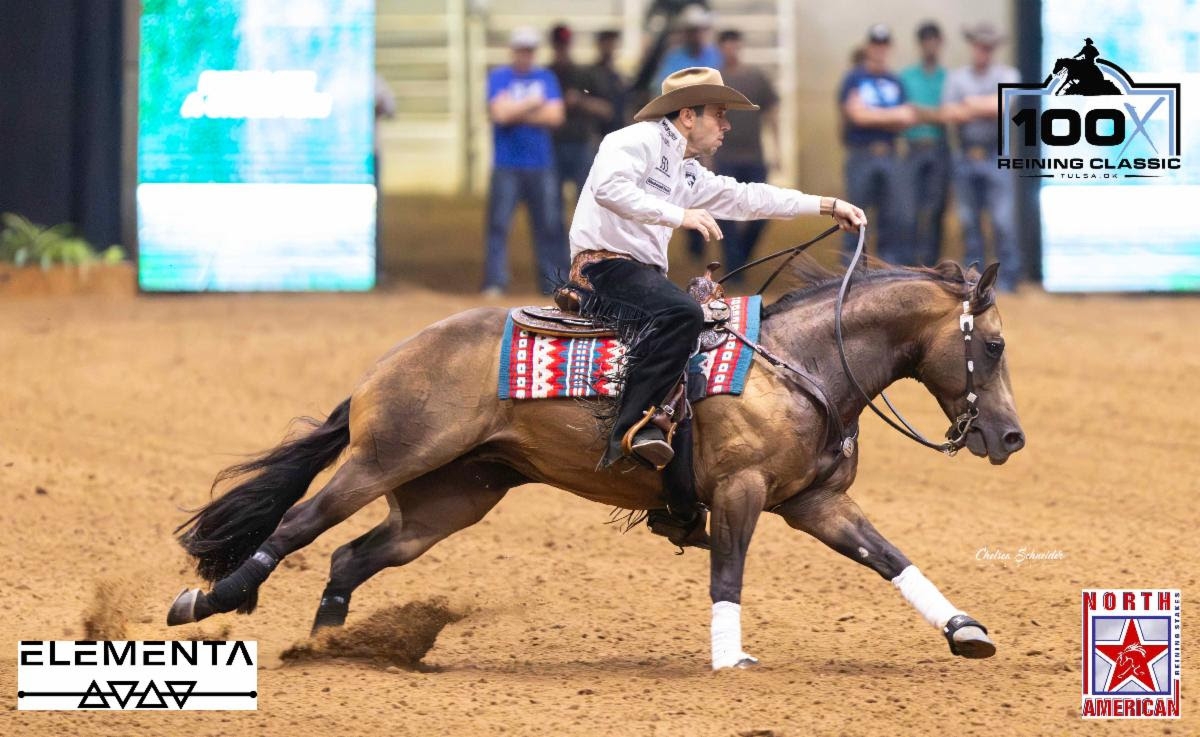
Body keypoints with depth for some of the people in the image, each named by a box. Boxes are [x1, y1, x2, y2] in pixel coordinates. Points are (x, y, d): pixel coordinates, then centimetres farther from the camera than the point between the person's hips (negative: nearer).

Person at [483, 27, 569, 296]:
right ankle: (494, 282, -6)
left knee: (550, 224, 1)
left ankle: (555, 281, 5)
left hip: (541, 166, 2)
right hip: (507, 168, -2)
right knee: (498, 224, -7)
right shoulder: (498, 77, 4)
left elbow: (555, 116, -1)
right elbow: (499, 113, -11)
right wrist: (533, 104, -3)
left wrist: (517, 113, -6)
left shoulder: (545, 78, 11)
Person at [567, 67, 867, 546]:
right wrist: (679, 215, -23)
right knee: (680, 314, -35)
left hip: (642, 274, 10)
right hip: (605, 266, -10)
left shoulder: (687, 174, 24)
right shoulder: (640, 141, -4)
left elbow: (747, 198, 29)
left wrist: (827, 206, 26)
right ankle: (631, 428, -38)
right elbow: (609, 187, -22)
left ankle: (680, 508, 1)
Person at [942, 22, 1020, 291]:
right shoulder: (956, 77, 10)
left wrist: (972, 104, -2)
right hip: (966, 157, 3)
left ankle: (1007, 277, -4)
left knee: (1003, 220, -8)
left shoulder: (1006, 75, 3)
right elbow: (949, 113, -2)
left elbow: (1001, 106, -13)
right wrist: (986, 109, -9)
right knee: (969, 221, 7)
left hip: (996, 158, -3)